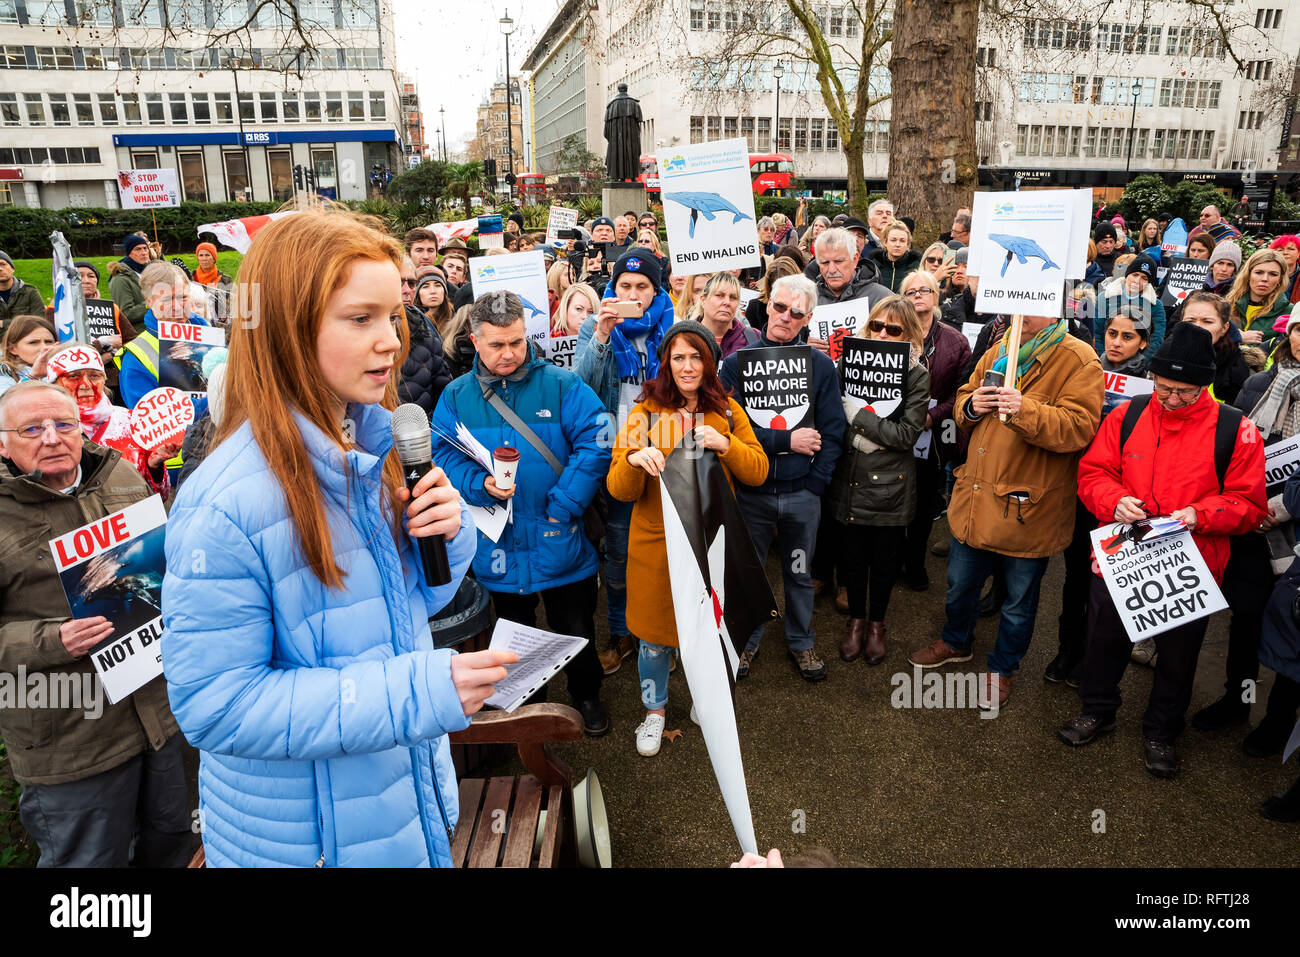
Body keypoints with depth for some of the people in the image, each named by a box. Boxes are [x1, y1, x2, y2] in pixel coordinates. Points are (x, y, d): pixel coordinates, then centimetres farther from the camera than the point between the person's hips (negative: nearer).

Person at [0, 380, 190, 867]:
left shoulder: (123, 477, 5)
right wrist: (50, 642, -24)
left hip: (161, 706, 5)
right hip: (67, 741, -4)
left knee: (171, 836, 21)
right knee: (89, 859, 11)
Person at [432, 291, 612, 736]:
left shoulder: (562, 384, -8)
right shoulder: (456, 396, 0)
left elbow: (595, 444, -15)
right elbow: (445, 457, -2)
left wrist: (561, 506, -19)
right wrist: (480, 485, -23)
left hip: (561, 543, -2)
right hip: (498, 546, 2)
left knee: (575, 630, 16)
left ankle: (587, 696, 41)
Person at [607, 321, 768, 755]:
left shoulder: (728, 411, 3)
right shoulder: (645, 413, -5)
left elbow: (758, 472, 1)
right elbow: (619, 490, -9)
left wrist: (726, 445, -16)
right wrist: (634, 459, -30)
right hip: (656, 543, -2)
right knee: (654, 632, 10)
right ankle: (655, 710, 35)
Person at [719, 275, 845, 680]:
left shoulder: (820, 366, 0)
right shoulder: (737, 362, -3)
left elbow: (833, 432, -1)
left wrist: (814, 483, -8)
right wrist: (786, 441, -17)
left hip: (801, 494, 1)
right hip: (749, 491, 0)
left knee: (799, 573, 16)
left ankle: (801, 641, 37)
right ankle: (746, 639, 35)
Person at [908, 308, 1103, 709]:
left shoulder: (1079, 361, -12)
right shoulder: (1000, 350, 8)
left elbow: (1078, 428, -22)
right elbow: (963, 398, 17)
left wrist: (1024, 410, -35)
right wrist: (971, 406, -7)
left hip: (1027, 510, -5)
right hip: (975, 500, 6)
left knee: (1018, 601, 14)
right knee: (959, 585, 22)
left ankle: (1002, 667, 37)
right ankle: (956, 642, 48)